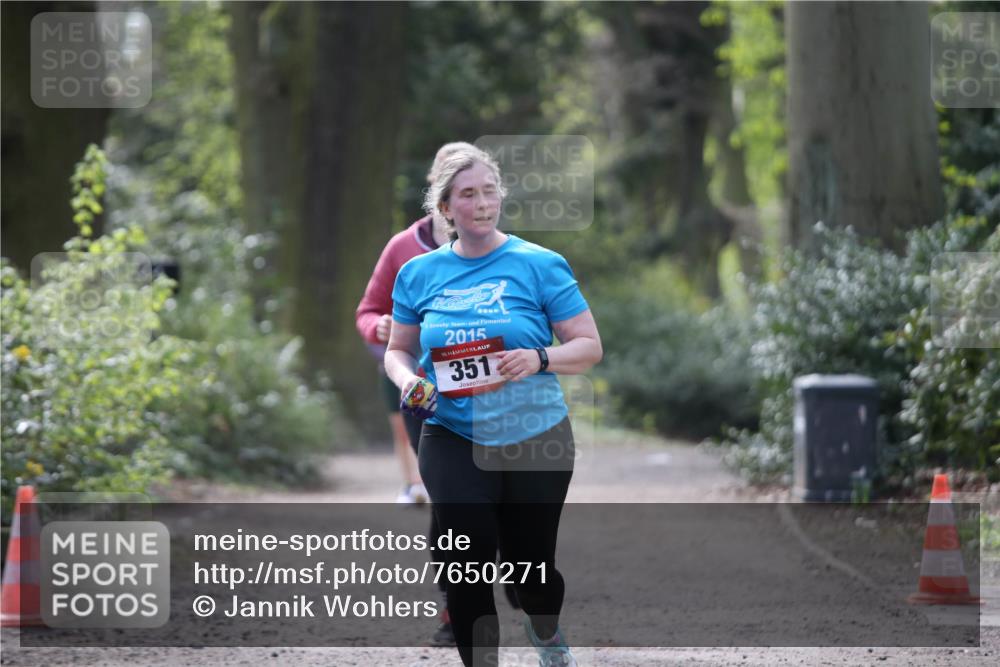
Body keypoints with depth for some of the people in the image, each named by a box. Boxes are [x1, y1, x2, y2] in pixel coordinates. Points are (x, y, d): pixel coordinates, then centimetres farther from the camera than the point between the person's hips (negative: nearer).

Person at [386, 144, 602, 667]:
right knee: (469, 570, -9)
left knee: (532, 567, 11)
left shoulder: (539, 265, -5)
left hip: (535, 441, -1)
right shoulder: (419, 274, 3)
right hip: (453, 442, 1)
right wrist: (406, 379, -9)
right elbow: (398, 350, 14)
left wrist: (539, 358, -23)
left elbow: (590, 347, -4)